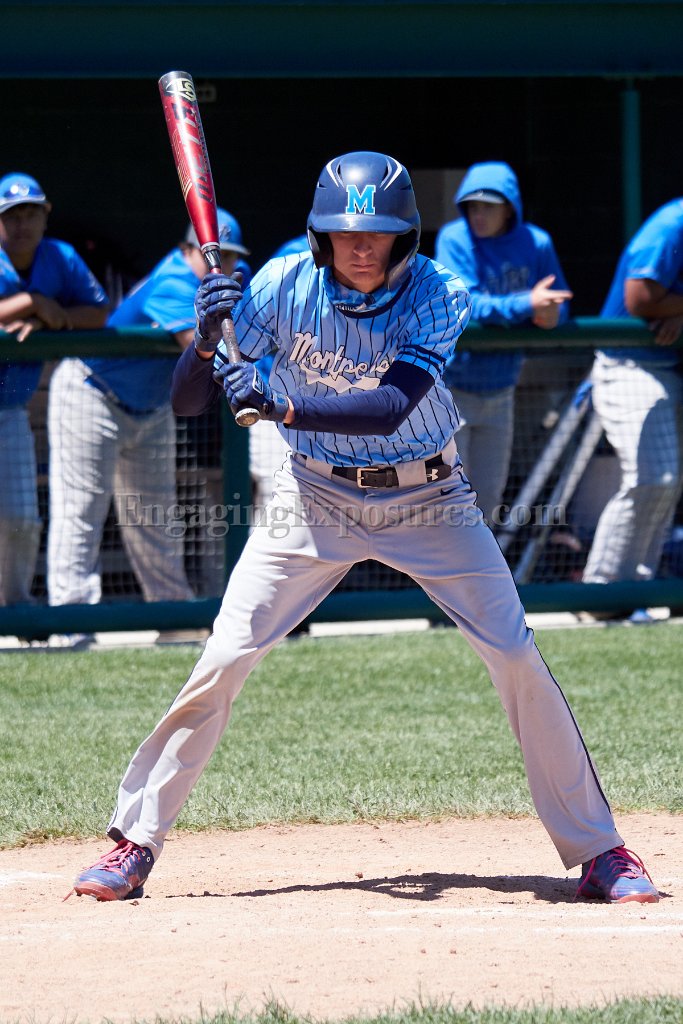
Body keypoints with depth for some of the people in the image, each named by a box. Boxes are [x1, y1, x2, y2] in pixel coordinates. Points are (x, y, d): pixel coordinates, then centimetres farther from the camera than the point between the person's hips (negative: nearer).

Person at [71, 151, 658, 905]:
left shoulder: (437, 296, -19)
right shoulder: (283, 287, -16)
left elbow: (391, 407, -34)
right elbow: (187, 403, -15)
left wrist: (282, 407, -46)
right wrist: (206, 337, -35)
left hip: (426, 498, -1)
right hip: (315, 497, 1)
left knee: (517, 659, -7)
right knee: (224, 659, -10)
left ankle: (596, 851, 4)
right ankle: (135, 842, 2)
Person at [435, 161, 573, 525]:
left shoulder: (536, 243, -3)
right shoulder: (454, 239, -15)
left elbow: (559, 304, 4)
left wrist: (551, 315, -21)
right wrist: (526, 304, -38)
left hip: (499, 393, 4)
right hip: (450, 389, -4)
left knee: (487, 497, 12)